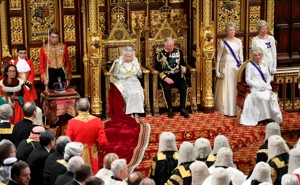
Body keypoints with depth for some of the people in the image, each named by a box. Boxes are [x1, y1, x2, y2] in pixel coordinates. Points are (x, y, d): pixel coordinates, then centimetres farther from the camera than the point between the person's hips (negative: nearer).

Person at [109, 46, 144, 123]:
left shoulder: (135, 62, 12)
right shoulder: (119, 63, 3)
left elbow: (140, 75, 13)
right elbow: (115, 75, 1)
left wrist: (139, 72, -10)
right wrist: (124, 76, -12)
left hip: (134, 82, 3)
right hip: (123, 82, -3)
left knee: (137, 92, -30)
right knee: (129, 93, -32)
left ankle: (136, 113, -29)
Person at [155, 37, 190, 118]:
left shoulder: (178, 52, 10)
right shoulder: (160, 55, 0)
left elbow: (182, 63, 21)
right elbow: (158, 70, -4)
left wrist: (183, 68, -4)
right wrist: (165, 78, -17)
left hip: (177, 75, 3)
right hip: (166, 76, -2)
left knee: (183, 87, -26)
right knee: (167, 88, -33)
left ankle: (182, 109, -15)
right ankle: (170, 109, -17)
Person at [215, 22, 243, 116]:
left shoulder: (238, 41, 7)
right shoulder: (223, 42, -1)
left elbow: (241, 56, 12)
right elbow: (218, 57, 1)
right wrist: (217, 71, -3)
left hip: (236, 67, 2)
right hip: (226, 67, -2)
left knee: (236, 88, 1)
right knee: (226, 88, 1)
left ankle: (235, 109, 7)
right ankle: (225, 109, 8)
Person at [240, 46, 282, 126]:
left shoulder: (264, 64, 18)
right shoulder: (249, 65, 3)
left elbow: (268, 77, 19)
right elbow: (248, 80, -2)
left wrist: (267, 84, -3)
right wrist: (258, 86, -15)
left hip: (265, 87, 4)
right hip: (255, 88, -4)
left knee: (272, 96, -29)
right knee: (263, 97, -36)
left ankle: (276, 117, -24)